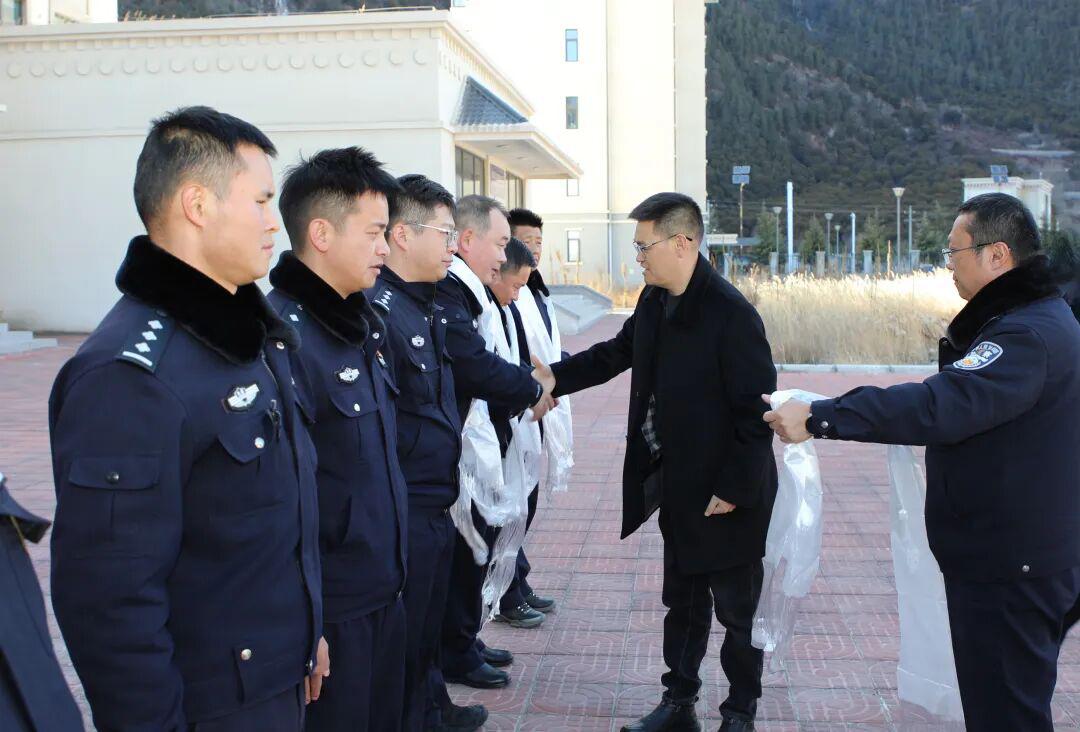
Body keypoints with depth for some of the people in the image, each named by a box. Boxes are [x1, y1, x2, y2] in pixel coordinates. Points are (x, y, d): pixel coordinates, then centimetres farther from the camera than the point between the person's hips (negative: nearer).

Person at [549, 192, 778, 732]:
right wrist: (552, 378, 9)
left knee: (737, 608, 10)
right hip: (678, 486, 8)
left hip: (727, 496, -8)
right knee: (682, 602, 20)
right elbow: (615, 353, 18)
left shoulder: (731, 313, -22)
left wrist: (734, 489, -19)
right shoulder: (654, 302, 3)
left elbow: (757, 409, -21)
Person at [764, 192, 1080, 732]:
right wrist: (958, 348, 5)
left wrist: (818, 418, -40)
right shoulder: (1036, 318, 12)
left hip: (1008, 566, -11)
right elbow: (970, 399, 21)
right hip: (1008, 553, 11)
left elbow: (943, 405, -38)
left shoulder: (1029, 334, -24)